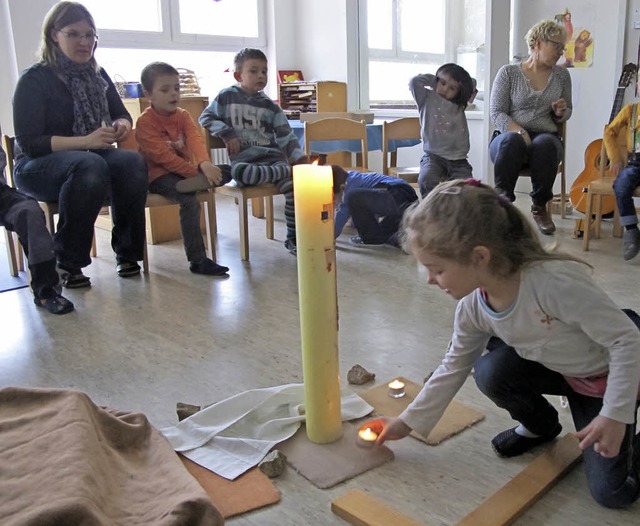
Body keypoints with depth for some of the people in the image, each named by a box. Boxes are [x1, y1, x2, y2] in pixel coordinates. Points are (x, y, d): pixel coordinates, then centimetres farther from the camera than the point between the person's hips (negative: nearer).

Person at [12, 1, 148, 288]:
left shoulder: (97, 75, 8)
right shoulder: (34, 79, -8)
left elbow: (123, 116, 15)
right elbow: (28, 143, -15)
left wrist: (121, 126, -12)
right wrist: (86, 141, -28)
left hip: (91, 159, 5)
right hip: (37, 168, -5)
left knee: (133, 162, -27)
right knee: (90, 165, -38)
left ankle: (127, 252, -17)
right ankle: (67, 264, -26)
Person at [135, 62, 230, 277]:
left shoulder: (183, 115, 6)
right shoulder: (145, 122, -10)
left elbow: (195, 139, -13)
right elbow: (163, 156, -19)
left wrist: (204, 164, -35)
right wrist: (196, 172, -25)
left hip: (185, 170, 7)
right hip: (159, 175, -6)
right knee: (189, 202, -32)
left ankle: (184, 186, -26)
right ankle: (197, 261, -28)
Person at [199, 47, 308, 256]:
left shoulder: (269, 105, 15)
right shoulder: (227, 96, 8)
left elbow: (285, 136, 13)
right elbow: (206, 118, 11)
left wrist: (299, 157, 0)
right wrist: (227, 134, -4)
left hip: (272, 156, 3)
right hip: (243, 158, -2)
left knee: (294, 186, -24)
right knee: (239, 173, -41)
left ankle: (292, 238, -14)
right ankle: (285, 170, -28)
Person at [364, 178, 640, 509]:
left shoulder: (555, 282, -40)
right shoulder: (472, 308, -18)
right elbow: (453, 369, -4)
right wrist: (407, 422, -2)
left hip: (609, 377, -5)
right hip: (559, 372, 5)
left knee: (613, 492, -11)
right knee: (490, 371, -23)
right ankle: (540, 426, 8)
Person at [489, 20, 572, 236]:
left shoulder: (562, 75, 14)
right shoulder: (508, 72, 4)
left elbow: (567, 112, 24)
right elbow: (497, 113, -4)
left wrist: (560, 112, -1)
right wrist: (521, 132, -21)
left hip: (547, 138, 2)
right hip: (509, 136, -2)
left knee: (545, 143, -36)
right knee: (512, 141, -39)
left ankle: (540, 206, -19)